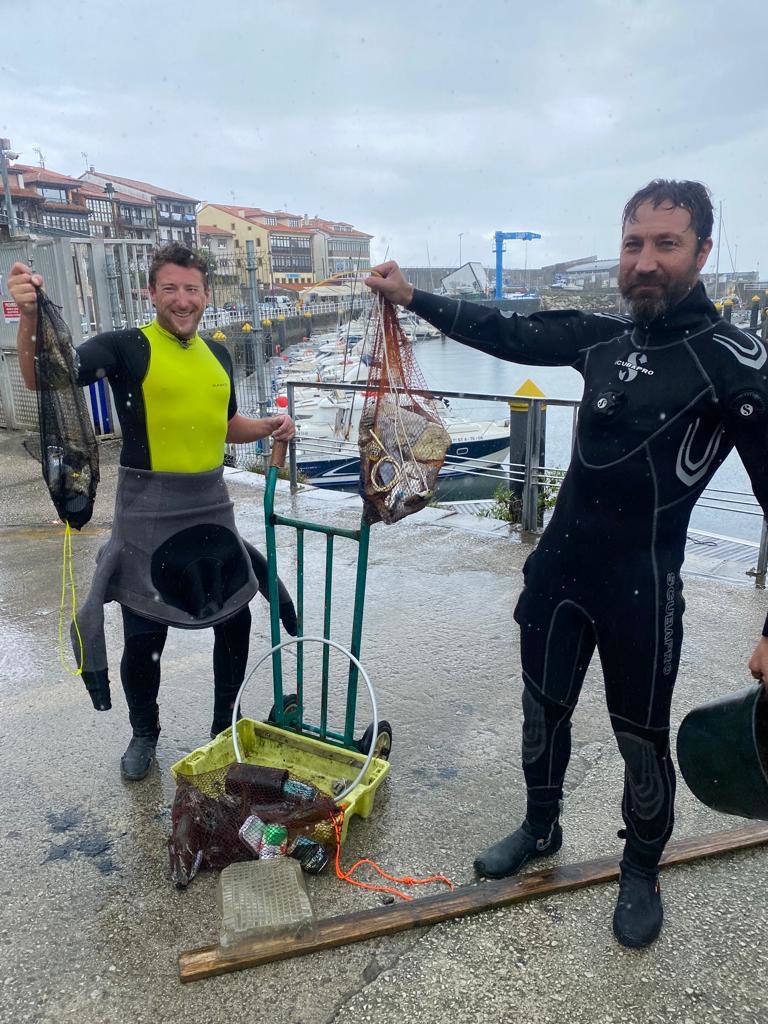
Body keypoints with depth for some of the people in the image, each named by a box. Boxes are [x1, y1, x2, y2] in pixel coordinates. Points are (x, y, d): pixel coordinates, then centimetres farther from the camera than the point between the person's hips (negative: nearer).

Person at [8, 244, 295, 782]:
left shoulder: (217, 354, 9)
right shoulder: (126, 347, -9)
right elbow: (43, 378, -22)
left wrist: (269, 428, 2)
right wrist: (31, 315, -40)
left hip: (212, 506, 5)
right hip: (148, 513, -5)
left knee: (235, 621, 12)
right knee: (144, 638, 4)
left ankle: (226, 724, 34)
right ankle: (144, 733, 31)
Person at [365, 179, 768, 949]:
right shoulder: (604, 337, 3)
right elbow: (507, 336, 10)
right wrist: (412, 297, 5)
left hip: (640, 587, -5)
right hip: (558, 567, 6)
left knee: (641, 741, 13)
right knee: (543, 710, 20)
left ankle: (641, 871, 41)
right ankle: (541, 829, 46)